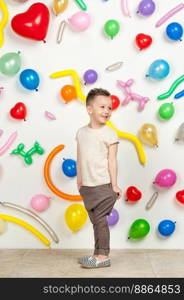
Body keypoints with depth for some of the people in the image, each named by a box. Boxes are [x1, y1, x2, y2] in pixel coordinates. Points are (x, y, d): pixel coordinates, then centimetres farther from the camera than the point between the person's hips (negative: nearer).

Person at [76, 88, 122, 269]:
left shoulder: (109, 134, -6)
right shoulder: (82, 132, 7)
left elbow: (112, 160, -8)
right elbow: (79, 159, 12)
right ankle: (98, 254, 23)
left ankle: (103, 256, 9)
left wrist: (114, 185, -10)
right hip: (87, 187, 5)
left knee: (100, 220, -1)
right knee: (95, 221, 13)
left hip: (103, 186, -5)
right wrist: (79, 182, 13)